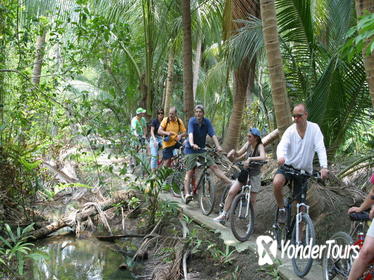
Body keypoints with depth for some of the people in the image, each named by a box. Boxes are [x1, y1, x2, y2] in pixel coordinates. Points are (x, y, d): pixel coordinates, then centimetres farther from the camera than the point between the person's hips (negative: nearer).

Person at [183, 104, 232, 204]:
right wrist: (192, 144, -48)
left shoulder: (207, 122, -6)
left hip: (202, 149, 3)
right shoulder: (192, 121, -14)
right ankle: (187, 194, -12)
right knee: (189, 171, -9)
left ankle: (231, 183, -5)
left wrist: (218, 146, -29)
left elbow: (213, 134, -14)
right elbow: (190, 133, -29)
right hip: (191, 150, -3)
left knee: (214, 166, -3)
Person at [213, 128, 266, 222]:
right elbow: (238, 154, 7)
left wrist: (250, 159, -43)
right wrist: (233, 152, -14)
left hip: (255, 175, -5)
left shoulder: (260, 146, -16)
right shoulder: (248, 144, 0)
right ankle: (223, 215, 2)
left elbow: (263, 157, -35)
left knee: (252, 200, 2)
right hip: (245, 172, 5)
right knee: (231, 192, -6)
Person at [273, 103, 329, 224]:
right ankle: (282, 210, -7)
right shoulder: (290, 130, -9)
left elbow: (320, 148, -19)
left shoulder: (314, 128, -9)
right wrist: (281, 157, -50)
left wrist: (324, 167, -35)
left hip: (304, 170, 0)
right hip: (288, 165, 0)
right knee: (276, 183, -30)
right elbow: (282, 145, -25)